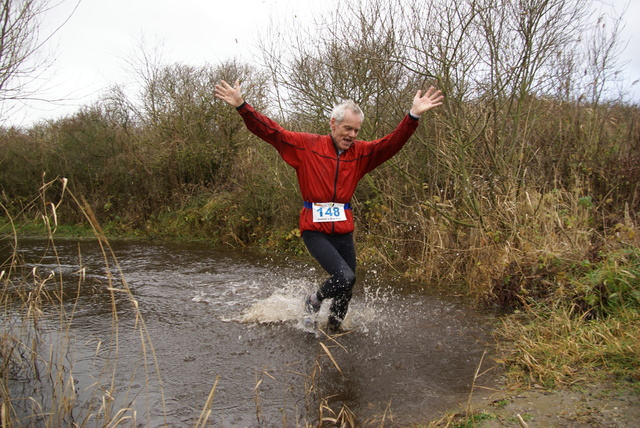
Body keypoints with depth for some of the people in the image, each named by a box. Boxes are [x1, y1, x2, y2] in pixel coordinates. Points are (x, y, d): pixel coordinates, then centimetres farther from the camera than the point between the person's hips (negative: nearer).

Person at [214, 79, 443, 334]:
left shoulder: (361, 153, 5)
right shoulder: (306, 146, -3)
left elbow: (391, 143, -5)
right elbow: (270, 131, -6)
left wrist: (413, 116, -19)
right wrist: (241, 106, -15)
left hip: (344, 231, 5)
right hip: (315, 231, -5)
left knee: (347, 286, 11)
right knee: (344, 277, -20)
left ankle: (334, 325, 40)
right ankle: (314, 302, 12)